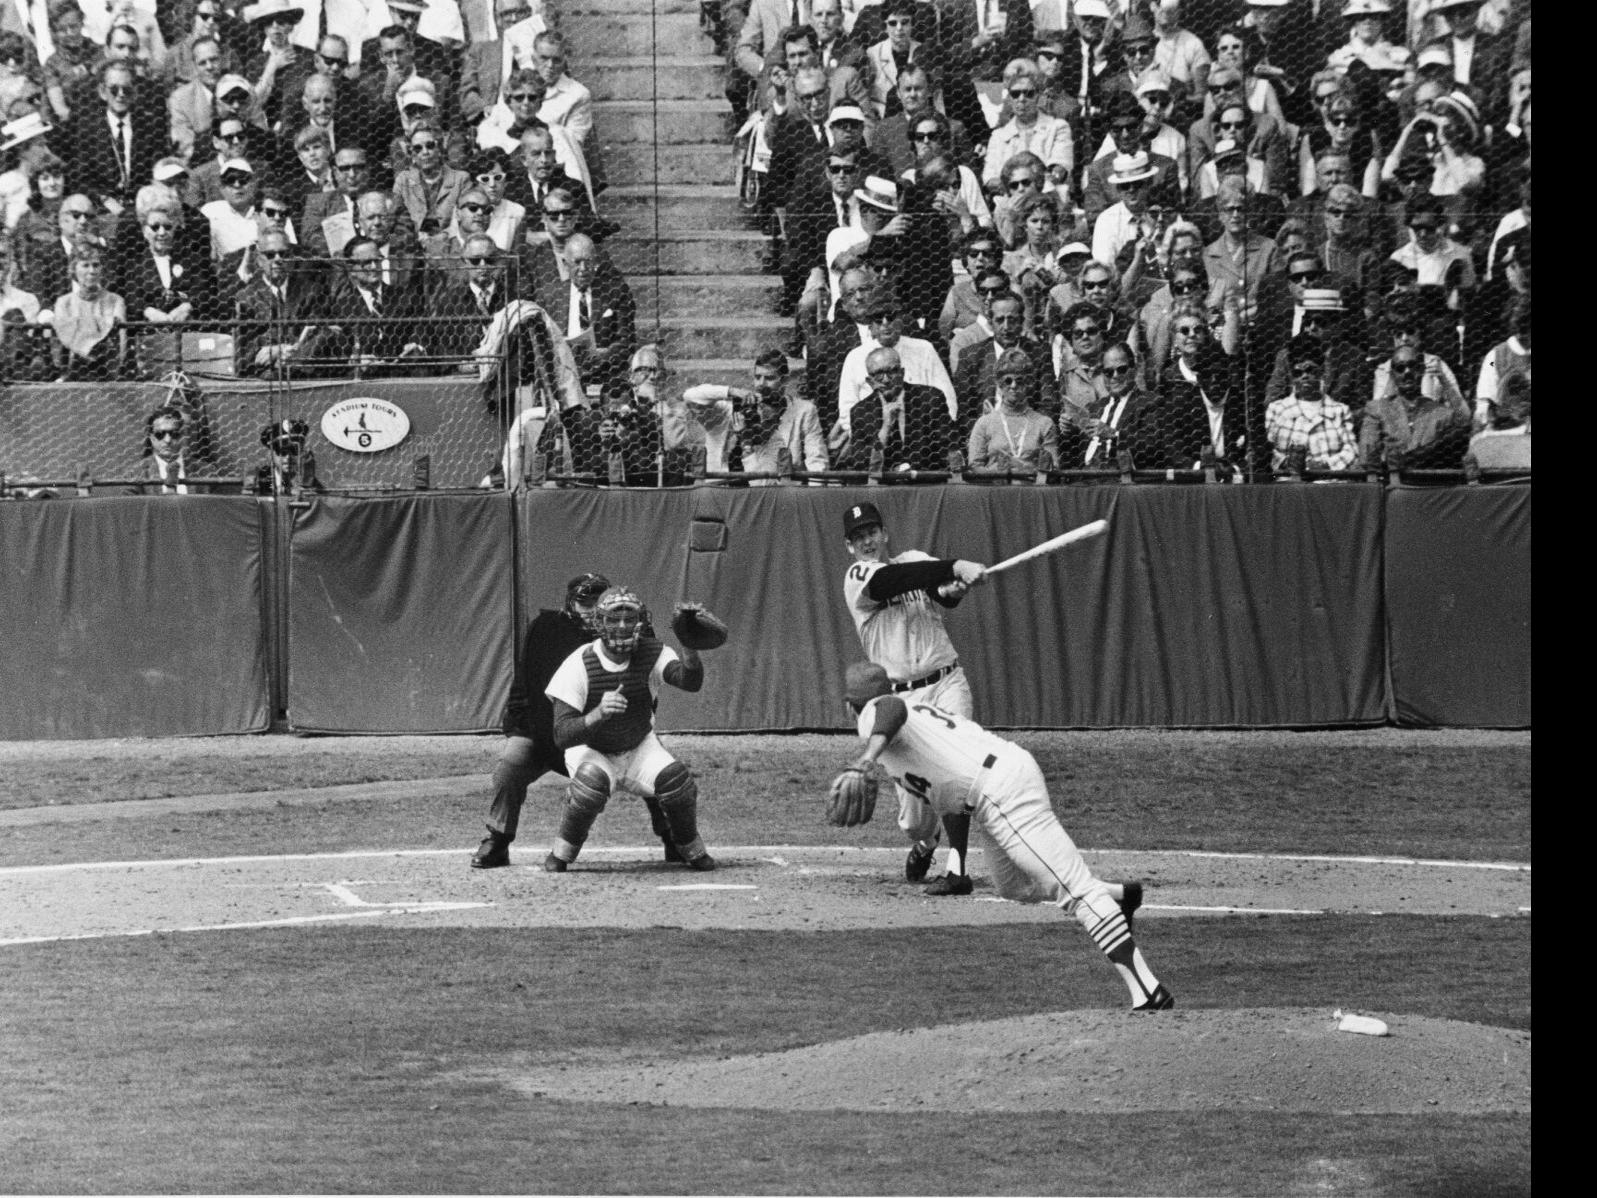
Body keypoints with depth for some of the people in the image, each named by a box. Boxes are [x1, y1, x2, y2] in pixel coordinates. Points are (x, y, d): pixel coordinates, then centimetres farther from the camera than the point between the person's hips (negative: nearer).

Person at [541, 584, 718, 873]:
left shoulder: (652, 654, -16)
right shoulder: (578, 666, -23)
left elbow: (690, 681, -36)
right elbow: (562, 736, -29)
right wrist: (598, 714, -48)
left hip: (640, 749, 2)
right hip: (591, 751, -2)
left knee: (675, 779, -24)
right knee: (592, 781, -35)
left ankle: (690, 849, 5)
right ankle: (561, 853, -11)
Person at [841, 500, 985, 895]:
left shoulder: (914, 560, 12)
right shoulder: (858, 578, 0)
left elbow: (944, 588, -10)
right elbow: (899, 580, -21)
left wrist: (951, 589, -35)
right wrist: (956, 568, -35)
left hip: (947, 683, 1)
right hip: (901, 696, -1)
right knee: (914, 813, 0)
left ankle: (957, 870, -22)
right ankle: (923, 844, 35)